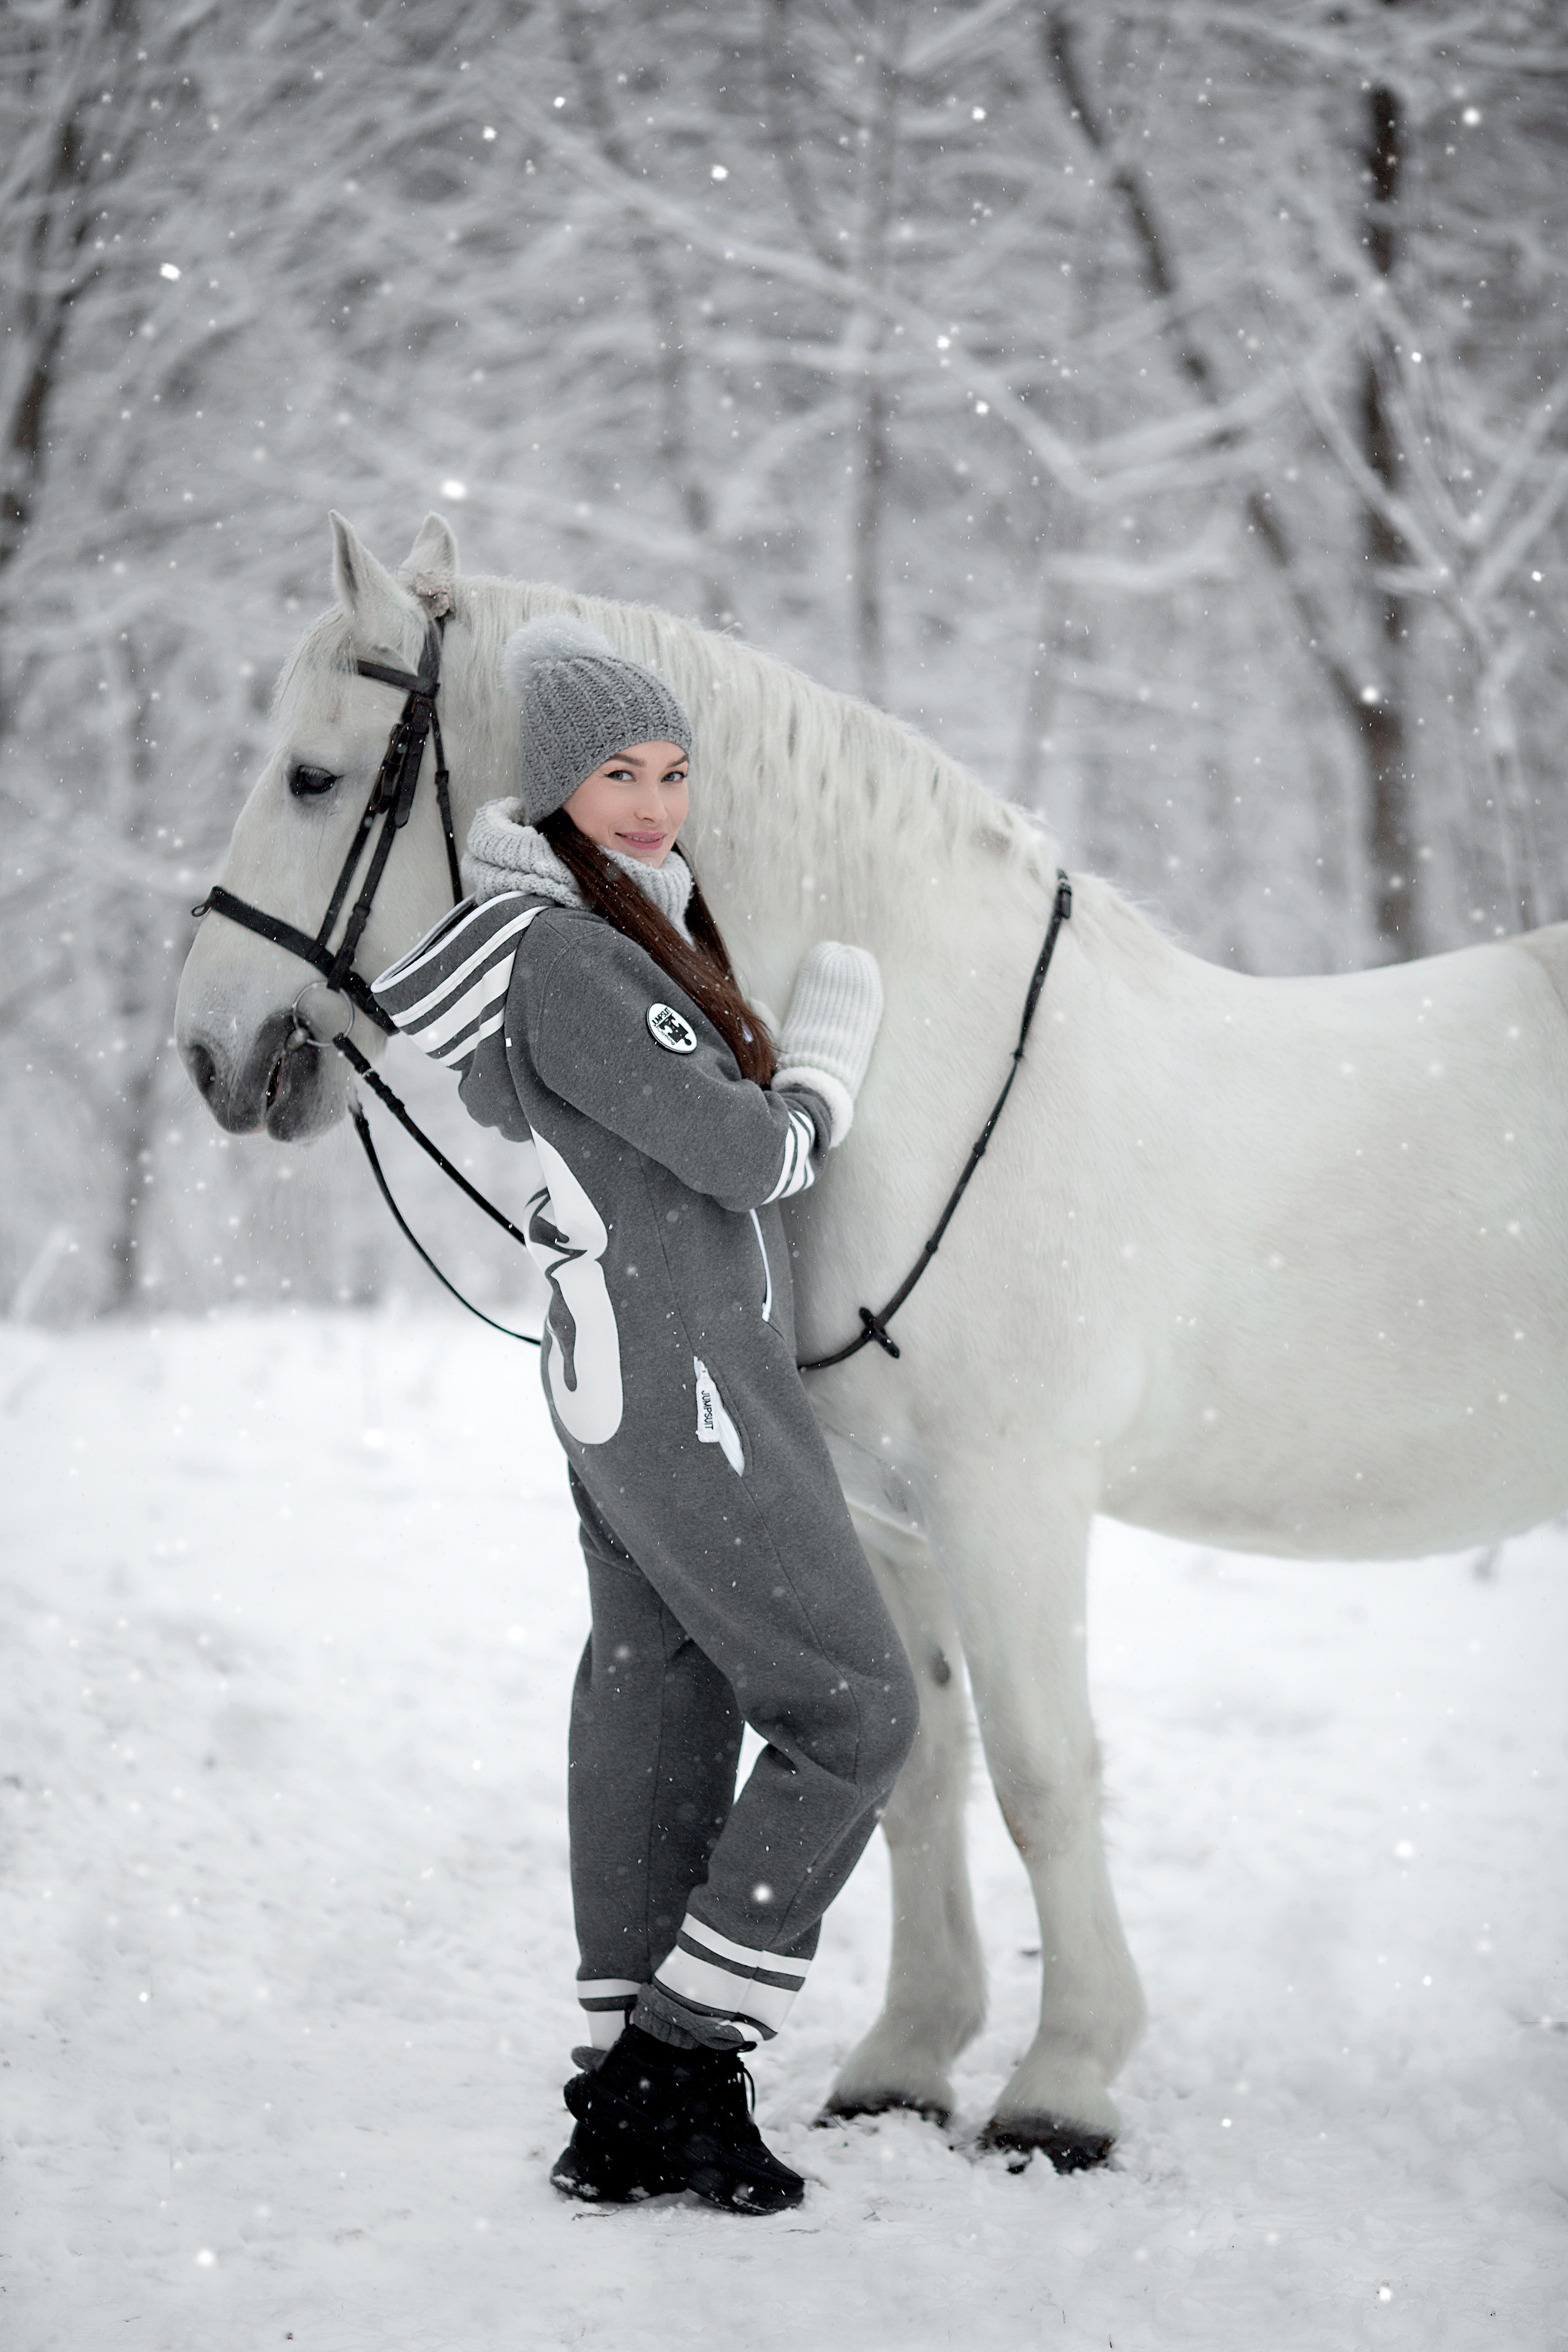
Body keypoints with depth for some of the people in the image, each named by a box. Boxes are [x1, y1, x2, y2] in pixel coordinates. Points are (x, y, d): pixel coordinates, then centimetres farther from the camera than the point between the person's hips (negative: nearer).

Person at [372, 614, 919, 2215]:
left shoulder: (618, 916, 8)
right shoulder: (563, 963, -20)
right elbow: (755, 1156, -18)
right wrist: (832, 1038, -1)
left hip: (617, 1381, 10)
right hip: (688, 1390, -10)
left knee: (658, 1720, 10)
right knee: (854, 1718, -2)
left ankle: (633, 2110, 14)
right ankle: (680, 2065, 0)